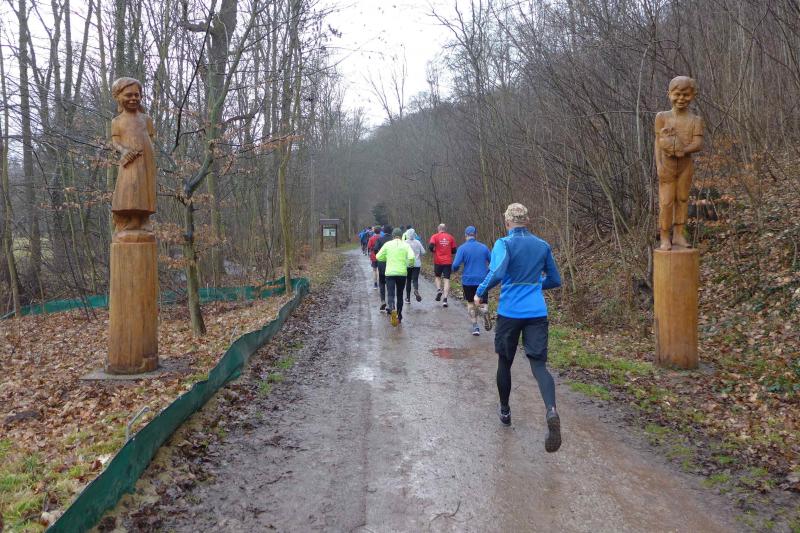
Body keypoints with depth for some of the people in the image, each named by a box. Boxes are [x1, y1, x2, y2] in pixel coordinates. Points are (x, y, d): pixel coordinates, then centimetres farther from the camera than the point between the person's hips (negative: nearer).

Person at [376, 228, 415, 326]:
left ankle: (391, 308, -37)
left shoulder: (387, 244, 3)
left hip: (390, 273, -1)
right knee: (399, 295, 15)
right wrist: (411, 264, 9)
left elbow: (379, 257, 5)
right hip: (402, 273, 1)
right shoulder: (406, 245, 2)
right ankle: (399, 316, 22)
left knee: (391, 294, -6)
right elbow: (411, 257, -12)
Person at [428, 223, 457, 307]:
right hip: (448, 262, 1)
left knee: (437, 277, 21)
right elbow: (454, 250, 8)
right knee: (446, 280, 1)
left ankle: (439, 290, -5)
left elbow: (430, 246, -16)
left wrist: (433, 250, 4)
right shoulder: (450, 237, 6)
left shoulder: (435, 236, -1)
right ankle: (445, 299, -7)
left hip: (438, 261, -1)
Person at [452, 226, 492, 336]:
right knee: (483, 302, 11)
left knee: (471, 303, 17)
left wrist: (455, 269, 8)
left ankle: (475, 326, 11)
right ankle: (484, 311, -23)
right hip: (483, 280, 1)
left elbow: (455, 265, -15)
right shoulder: (484, 247, 1)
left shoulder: (462, 248, -7)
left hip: (468, 280, -1)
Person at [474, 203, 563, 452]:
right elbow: (555, 281, 18)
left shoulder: (504, 243, -6)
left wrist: (480, 292, -8)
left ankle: (505, 411, 33)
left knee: (505, 362, 17)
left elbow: (497, 273, -23)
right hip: (537, 313, 3)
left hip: (510, 312, -2)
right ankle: (551, 411, -28)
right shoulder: (543, 246, 9)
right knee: (539, 364, -1)